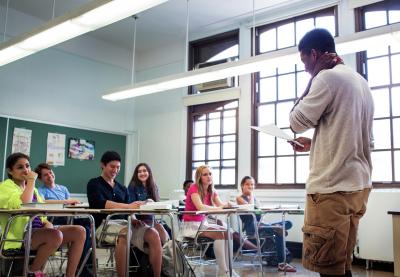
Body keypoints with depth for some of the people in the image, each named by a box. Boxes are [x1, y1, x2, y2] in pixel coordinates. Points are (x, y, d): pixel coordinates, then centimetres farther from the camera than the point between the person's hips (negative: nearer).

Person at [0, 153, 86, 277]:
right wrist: (31, 181, -12)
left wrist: (48, 224, -4)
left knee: (79, 231, -10)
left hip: (39, 231, 8)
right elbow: (22, 205, -24)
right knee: (55, 235, -35)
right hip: (20, 236, -8)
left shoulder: (32, 189, 22)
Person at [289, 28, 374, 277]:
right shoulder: (360, 81, 18)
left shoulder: (328, 77, -10)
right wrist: (314, 143, 22)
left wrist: (314, 77, 1)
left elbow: (297, 122, -3)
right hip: (358, 184, 9)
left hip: (333, 187, -9)